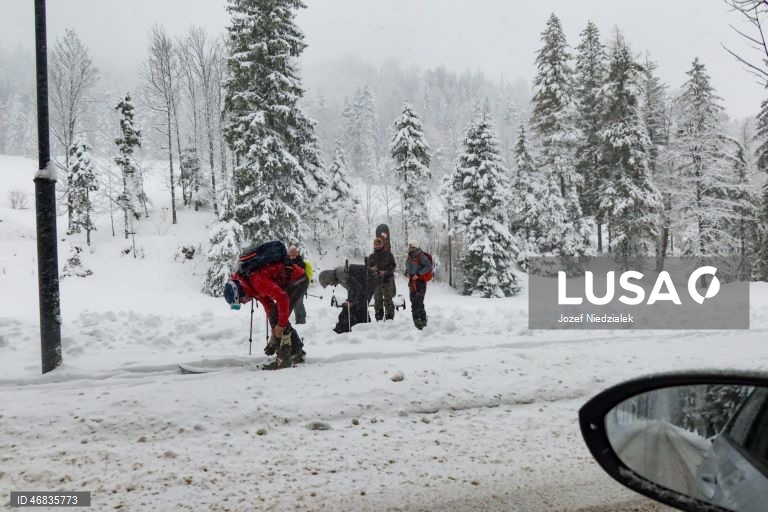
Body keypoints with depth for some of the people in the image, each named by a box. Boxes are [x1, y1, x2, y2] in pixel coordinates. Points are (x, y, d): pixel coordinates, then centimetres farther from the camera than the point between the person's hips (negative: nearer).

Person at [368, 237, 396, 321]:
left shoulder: (388, 254, 5)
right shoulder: (371, 256, 12)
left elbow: (393, 266, 1)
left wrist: (386, 272, -14)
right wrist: (372, 269, -11)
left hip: (387, 280, -2)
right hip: (376, 280, 2)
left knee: (388, 298, -3)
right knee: (377, 300, 2)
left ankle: (389, 317, 1)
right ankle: (378, 318, 7)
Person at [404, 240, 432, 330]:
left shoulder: (421, 256, -10)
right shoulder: (409, 258, 13)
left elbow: (429, 266, -17)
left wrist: (418, 274, -20)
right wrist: (407, 273, 4)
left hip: (420, 282, -8)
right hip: (412, 283, 8)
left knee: (419, 303, -13)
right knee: (414, 303, 11)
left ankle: (423, 321, -7)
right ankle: (416, 321, 18)